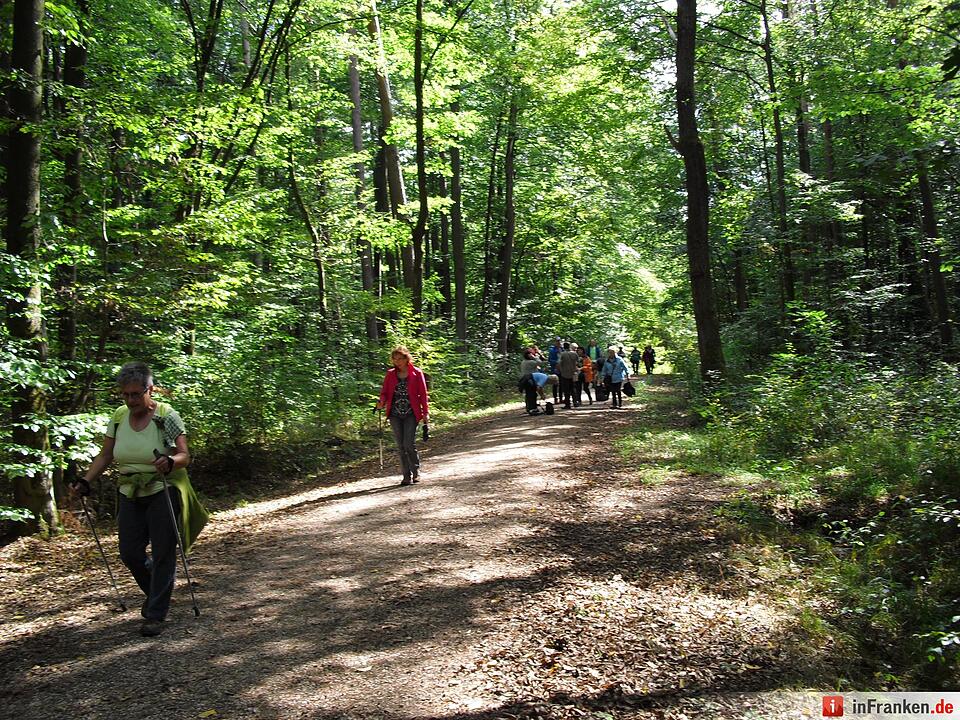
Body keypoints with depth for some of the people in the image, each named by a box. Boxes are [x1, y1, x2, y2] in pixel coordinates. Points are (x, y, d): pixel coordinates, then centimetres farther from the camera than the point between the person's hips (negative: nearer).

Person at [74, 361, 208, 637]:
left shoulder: (167, 416, -13)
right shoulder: (119, 416, 1)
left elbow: (184, 456, -16)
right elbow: (105, 456, 6)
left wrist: (170, 462, -38)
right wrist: (85, 481, -7)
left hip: (163, 493, -5)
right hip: (131, 494, 5)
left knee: (162, 554, -1)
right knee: (129, 553, 10)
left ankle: (155, 615, 11)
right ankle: (155, 593, 37)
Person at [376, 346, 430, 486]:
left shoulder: (416, 373, 0)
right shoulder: (390, 374, 9)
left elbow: (423, 394, 1)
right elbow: (385, 392, 10)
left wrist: (426, 412, -3)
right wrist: (382, 402, -12)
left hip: (411, 414, -3)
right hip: (395, 414, 3)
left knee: (409, 444, -11)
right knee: (401, 446, 4)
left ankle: (416, 471, 11)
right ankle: (407, 476, 13)